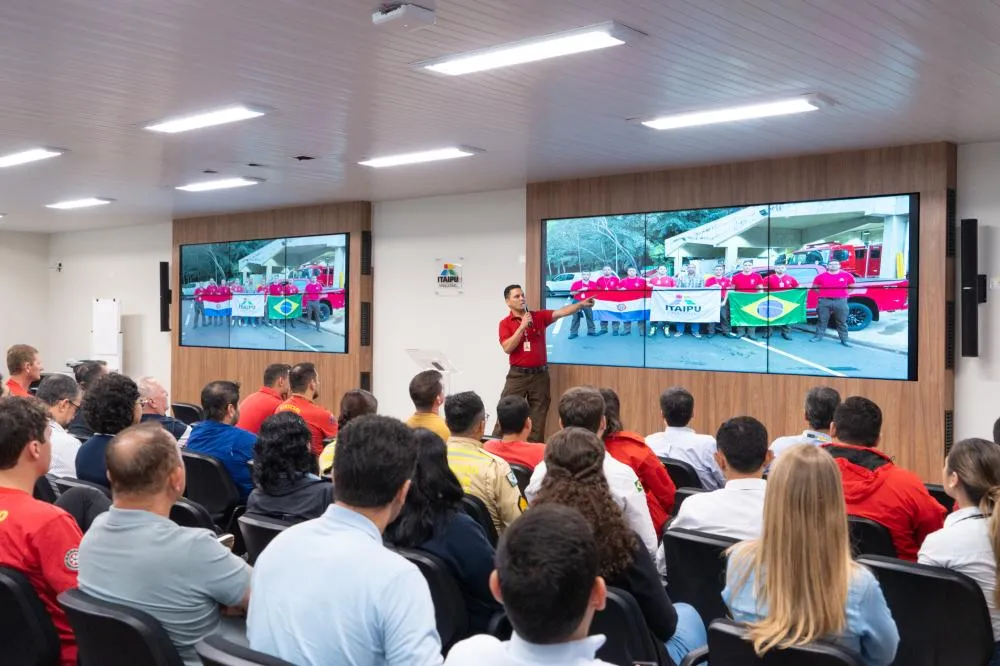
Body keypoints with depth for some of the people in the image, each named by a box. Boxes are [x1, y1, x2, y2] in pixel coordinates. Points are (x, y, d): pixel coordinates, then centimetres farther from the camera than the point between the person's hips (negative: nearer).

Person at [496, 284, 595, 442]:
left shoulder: (539, 316, 4)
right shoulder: (505, 323, -1)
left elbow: (561, 312, -9)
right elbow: (507, 348, -12)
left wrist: (581, 304, -24)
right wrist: (522, 326, -17)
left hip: (540, 375, 2)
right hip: (517, 375, -2)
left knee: (538, 418, 6)